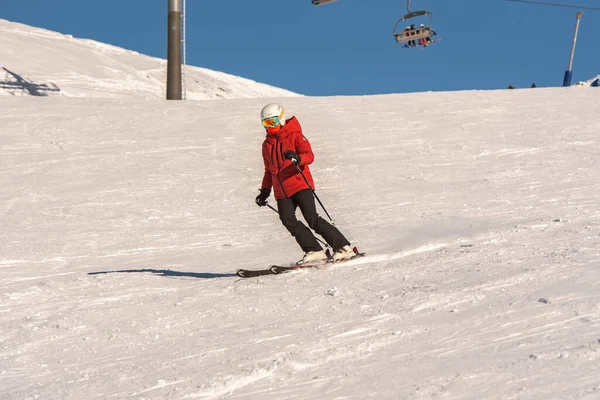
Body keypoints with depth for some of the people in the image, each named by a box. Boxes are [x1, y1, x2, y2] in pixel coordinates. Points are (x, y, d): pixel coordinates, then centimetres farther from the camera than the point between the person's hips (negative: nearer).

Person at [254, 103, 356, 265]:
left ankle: (343, 247, -5)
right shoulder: (267, 144, 19)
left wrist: (298, 158, -35)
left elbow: (309, 156, -14)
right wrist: (265, 190, 21)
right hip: (281, 191, 6)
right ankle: (314, 251, -10)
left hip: (300, 184, -6)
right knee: (289, 221, -15)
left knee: (312, 218, -14)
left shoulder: (294, 136, 1)